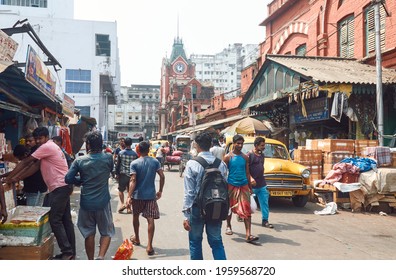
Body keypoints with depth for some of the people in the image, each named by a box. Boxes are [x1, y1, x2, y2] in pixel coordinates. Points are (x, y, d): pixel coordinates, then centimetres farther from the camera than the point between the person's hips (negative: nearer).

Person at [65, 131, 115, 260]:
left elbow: (68, 178, -7)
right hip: (103, 203, -1)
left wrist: (82, 180, 8)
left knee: (89, 233, 15)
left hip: (86, 203, 1)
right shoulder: (108, 158, -5)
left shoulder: (80, 161, -5)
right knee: (107, 232, 12)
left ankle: (91, 261, 25)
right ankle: (101, 256, -7)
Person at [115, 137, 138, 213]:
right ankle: (129, 208, 11)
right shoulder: (135, 154, -2)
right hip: (132, 175, 1)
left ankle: (123, 204, -7)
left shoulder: (121, 153, -5)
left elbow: (118, 164, -2)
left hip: (123, 174, -1)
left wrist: (116, 174, 6)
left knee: (120, 190, 12)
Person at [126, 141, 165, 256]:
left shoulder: (134, 163, -8)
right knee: (150, 219, 0)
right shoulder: (155, 162, -2)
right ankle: (149, 246, -6)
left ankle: (136, 238, 39)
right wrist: (160, 191, 7)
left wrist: (129, 196, -18)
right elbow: (162, 176, -4)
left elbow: (133, 180, -16)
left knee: (136, 216, 22)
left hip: (137, 195, 0)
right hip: (151, 195, 1)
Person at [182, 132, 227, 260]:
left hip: (197, 207, -3)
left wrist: (186, 215, -8)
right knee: (216, 242, 13)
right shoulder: (221, 164, -3)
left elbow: (189, 192, -12)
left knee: (195, 241, 14)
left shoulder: (192, 164, -12)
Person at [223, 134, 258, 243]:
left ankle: (248, 235, -10)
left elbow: (247, 173, 11)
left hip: (243, 185, 2)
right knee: (229, 207, 14)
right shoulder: (228, 157, -3)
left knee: (247, 210, -7)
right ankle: (228, 226, 38)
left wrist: (250, 187, 12)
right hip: (231, 185, -2)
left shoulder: (245, 157, 5)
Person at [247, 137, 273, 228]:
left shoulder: (262, 155, 11)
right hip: (252, 184, -6)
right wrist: (250, 178, -28)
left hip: (262, 184, 6)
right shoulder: (250, 155, -11)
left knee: (264, 202, 3)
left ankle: (265, 220, 7)